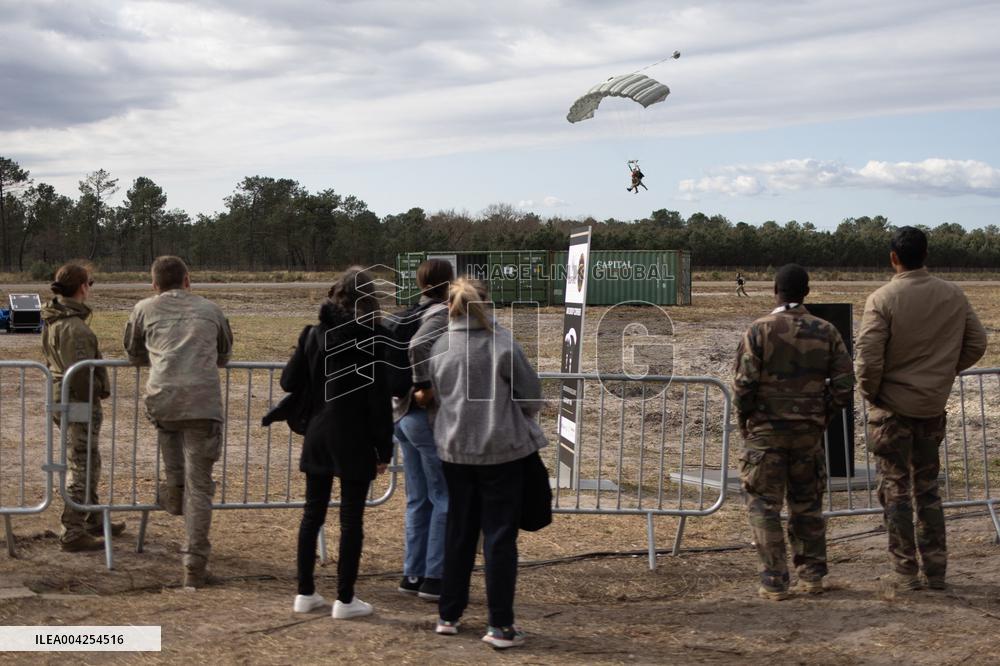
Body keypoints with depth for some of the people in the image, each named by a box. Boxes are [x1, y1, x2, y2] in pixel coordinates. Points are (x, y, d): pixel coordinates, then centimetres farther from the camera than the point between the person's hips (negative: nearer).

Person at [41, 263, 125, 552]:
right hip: (80, 401, -10)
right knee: (82, 467, -2)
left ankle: (93, 521, 35)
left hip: (61, 397, 10)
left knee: (85, 464, 22)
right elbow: (79, 372, -27)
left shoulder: (54, 320, 8)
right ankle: (72, 533, 2)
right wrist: (94, 396, -11)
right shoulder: (73, 326, -23)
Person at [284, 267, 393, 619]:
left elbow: (289, 382, 3)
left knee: (312, 513, 14)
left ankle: (305, 593, 19)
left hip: (317, 435, 5)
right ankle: (345, 600, 6)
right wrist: (384, 447, -6)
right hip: (355, 441, -4)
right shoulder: (372, 338, -12)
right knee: (351, 518, 3)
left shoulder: (313, 334, 1)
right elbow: (380, 398, -12)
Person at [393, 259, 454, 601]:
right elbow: (418, 346, -30)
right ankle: (434, 578, 3)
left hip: (402, 415, 8)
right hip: (431, 418, -8)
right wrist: (425, 389, -22)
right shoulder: (444, 314, -13)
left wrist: (409, 391, 9)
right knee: (445, 499, 1)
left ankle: (412, 573, 19)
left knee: (419, 499, 15)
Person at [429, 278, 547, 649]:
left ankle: (449, 615, 23)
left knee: (458, 533, 16)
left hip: (455, 449, 4)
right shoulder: (501, 343, -13)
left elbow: (437, 396, 6)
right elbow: (531, 393, -6)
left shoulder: (440, 349, -1)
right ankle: (500, 625, 4)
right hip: (502, 450, -4)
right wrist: (520, 418, 14)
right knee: (500, 537, 3)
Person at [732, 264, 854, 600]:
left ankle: (774, 581, 1)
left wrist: (743, 421, 4)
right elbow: (844, 384, 1)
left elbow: (743, 383, -12)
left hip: (766, 430, -3)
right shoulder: (826, 332, 2)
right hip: (809, 432, 3)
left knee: (764, 504, 3)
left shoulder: (759, 330, -9)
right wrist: (823, 415, 13)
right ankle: (811, 575, 19)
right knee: (807, 504, 16)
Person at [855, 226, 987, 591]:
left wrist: (870, 392, -3)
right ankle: (935, 570, 17)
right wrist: (945, 372, 14)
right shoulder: (953, 295, -1)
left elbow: (869, 358, -20)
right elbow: (977, 344, 5)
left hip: (892, 407, -4)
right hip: (934, 406, 4)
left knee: (895, 489, 5)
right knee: (928, 487, 16)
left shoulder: (882, 299, -16)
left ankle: (905, 571, 8)